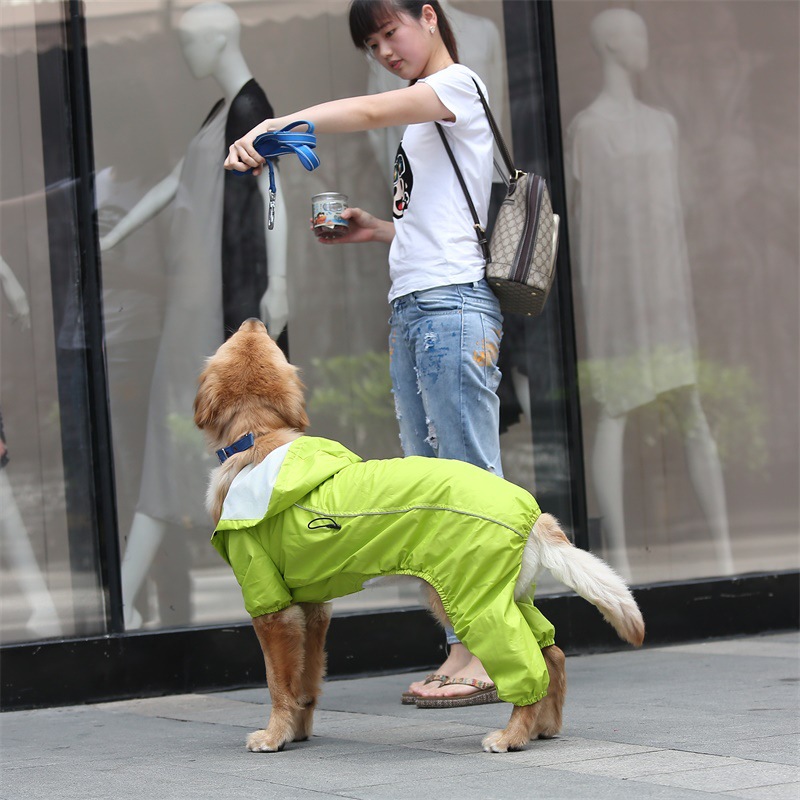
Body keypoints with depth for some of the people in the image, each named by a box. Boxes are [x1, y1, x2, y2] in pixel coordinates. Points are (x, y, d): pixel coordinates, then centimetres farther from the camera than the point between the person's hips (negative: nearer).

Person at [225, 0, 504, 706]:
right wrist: (378, 231, 11)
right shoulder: (421, 116, 24)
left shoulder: (460, 84, -2)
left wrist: (273, 126, -29)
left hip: (453, 304, -9)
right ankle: (465, 650, 6)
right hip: (408, 310, 9)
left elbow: (369, 112, -19)